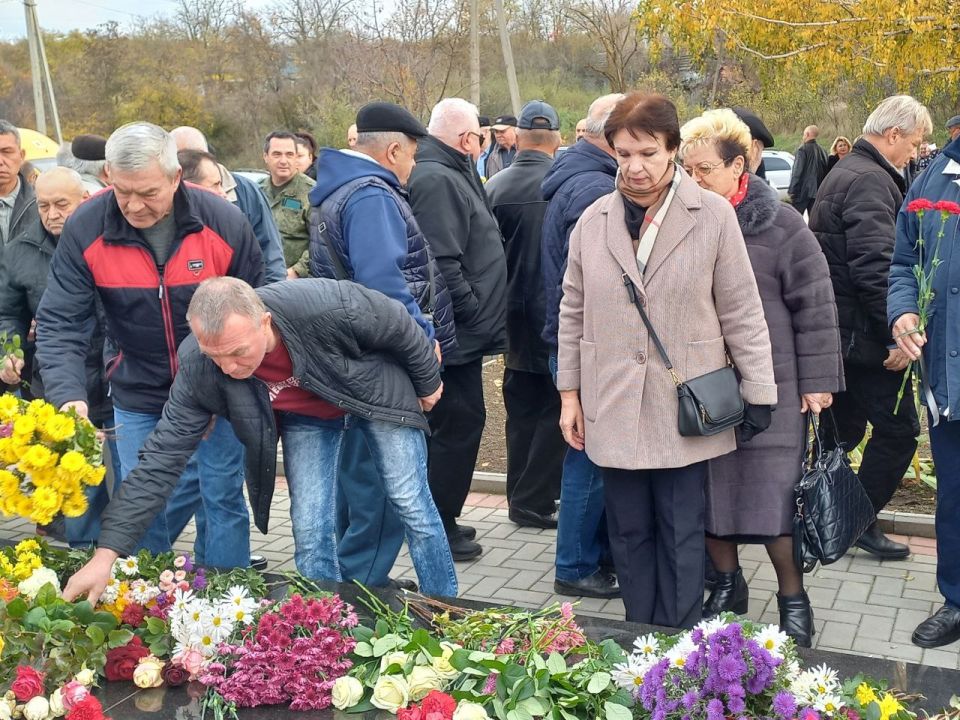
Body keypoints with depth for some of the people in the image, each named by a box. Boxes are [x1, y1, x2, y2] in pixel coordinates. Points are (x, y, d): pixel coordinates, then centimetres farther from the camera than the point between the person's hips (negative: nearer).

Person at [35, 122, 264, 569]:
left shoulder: (225, 224, -14)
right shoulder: (85, 230, -13)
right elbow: (60, 323, -14)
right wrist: (68, 393, -31)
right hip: (137, 399, 1)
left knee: (222, 500, 7)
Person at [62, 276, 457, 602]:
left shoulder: (330, 307, -41)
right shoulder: (198, 367, -31)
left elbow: (402, 326, -21)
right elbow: (161, 459, -27)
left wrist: (428, 383, -3)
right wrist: (106, 553, -32)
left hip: (376, 393, -2)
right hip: (304, 418, 2)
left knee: (412, 507, 2)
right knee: (310, 530, -4)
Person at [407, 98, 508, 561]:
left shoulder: (450, 175, 17)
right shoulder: (437, 180, -18)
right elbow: (441, 263, -26)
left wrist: (475, 314, 16)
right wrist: (471, 310, -17)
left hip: (461, 333, 11)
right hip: (455, 333, -11)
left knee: (454, 425, 17)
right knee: (460, 424, -3)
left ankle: (441, 519, 28)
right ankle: (439, 528, 8)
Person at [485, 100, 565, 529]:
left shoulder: (495, 187, -5)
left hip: (515, 315, 4)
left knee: (522, 411, 15)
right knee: (556, 408, 6)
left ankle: (522, 496, 23)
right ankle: (534, 501, 7)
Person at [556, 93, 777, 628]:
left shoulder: (713, 216, -5)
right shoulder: (594, 221, 4)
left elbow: (742, 312, -2)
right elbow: (574, 313, 10)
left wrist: (759, 394, -1)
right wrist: (569, 393, 9)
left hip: (685, 407, -3)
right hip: (614, 408, 3)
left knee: (682, 536, 5)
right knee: (629, 532, 12)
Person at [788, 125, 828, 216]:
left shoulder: (803, 149, -9)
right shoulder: (822, 151, 11)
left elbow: (797, 172, -13)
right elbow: (825, 172, 14)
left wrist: (792, 191, -11)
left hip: (803, 191, -6)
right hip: (817, 192, 6)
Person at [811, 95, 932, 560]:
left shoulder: (845, 172, 17)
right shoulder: (871, 181, -17)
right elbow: (876, 266, -26)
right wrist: (895, 336, -23)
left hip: (838, 329, 10)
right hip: (864, 334, -10)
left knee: (843, 427, 18)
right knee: (898, 428, 0)